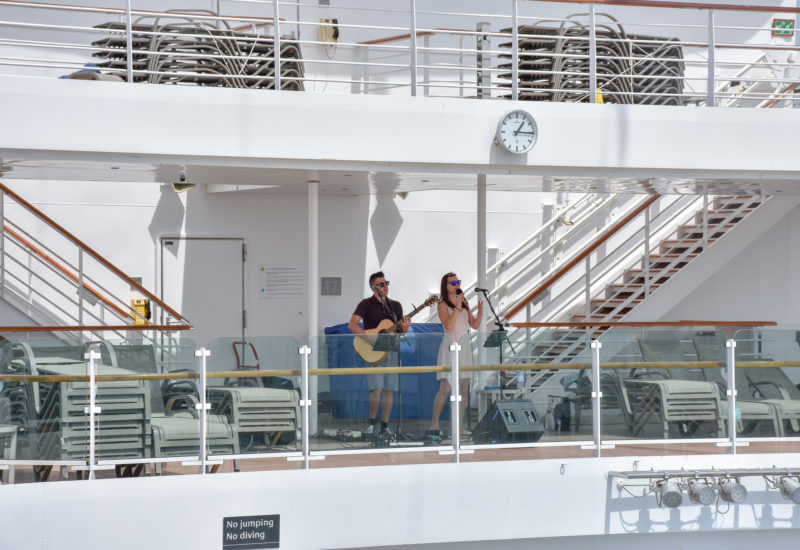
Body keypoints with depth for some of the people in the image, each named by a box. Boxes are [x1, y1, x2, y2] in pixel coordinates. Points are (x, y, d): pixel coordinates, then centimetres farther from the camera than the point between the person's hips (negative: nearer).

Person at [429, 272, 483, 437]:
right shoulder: (443, 305, -3)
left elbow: (475, 325, 14)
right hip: (450, 346, -7)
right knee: (445, 388, -12)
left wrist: (480, 313, -4)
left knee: (464, 389, 3)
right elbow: (448, 326, -17)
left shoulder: (464, 303, 15)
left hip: (464, 347, 7)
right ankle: (434, 426, -10)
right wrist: (457, 308, -19)